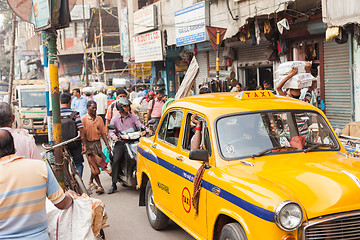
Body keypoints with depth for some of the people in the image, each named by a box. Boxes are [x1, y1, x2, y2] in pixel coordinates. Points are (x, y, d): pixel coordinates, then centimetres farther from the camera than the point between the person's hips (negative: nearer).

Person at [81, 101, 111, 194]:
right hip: (88, 143, -4)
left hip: (98, 143, 4)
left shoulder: (99, 119, 8)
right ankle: (99, 186, -11)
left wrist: (107, 144, -3)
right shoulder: (84, 119, -5)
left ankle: (91, 181, 32)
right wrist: (85, 147, -16)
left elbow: (103, 133, 7)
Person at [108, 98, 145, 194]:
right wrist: (113, 136, -16)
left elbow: (139, 125, 7)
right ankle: (113, 184, -12)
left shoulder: (133, 117, 16)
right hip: (120, 142, -1)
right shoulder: (115, 119, 12)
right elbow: (111, 131, 6)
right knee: (116, 160, -17)